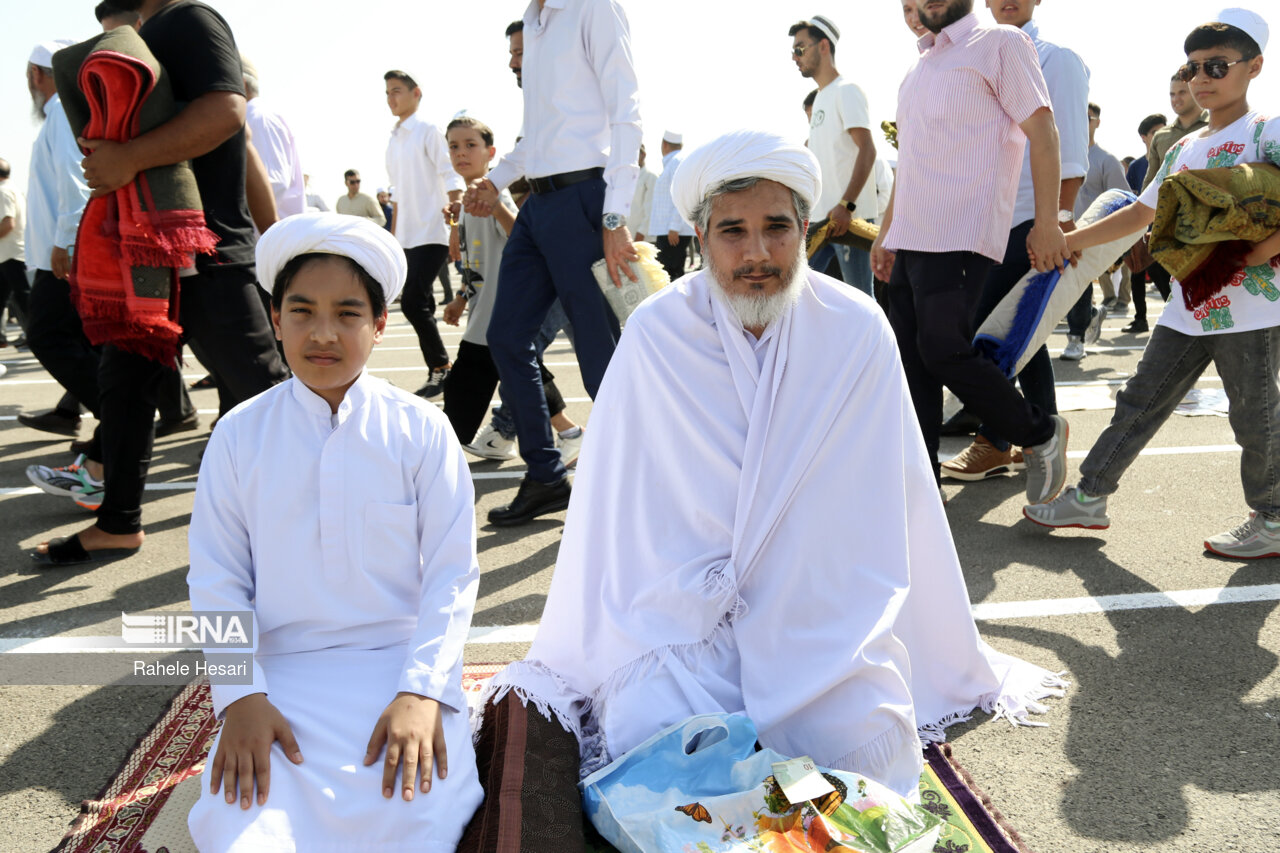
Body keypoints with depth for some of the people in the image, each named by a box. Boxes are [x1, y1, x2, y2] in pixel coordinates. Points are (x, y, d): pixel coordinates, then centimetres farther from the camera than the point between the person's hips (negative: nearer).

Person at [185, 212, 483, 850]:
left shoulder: (421, 431, -2)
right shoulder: (238, 435, 3)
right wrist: (240, 697, -9)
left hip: (401, 661, -1)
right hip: (279, 673, 1)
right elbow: (216, 581, 3)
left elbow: (452, 574, -4)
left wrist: (421, 691, -15)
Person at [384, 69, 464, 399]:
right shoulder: (393, 141, 17)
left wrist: (458, 230, -24)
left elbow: (452, 181, -11)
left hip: (431, 234, -7)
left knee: (413, 304, -14)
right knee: (419, 306, 7)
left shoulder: (428, 131, -3)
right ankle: (440, 370, 14)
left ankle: (440, 368, -2)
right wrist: (392, 236, 22)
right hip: (407, 237, 7)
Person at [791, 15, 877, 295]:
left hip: (849, 216, -9)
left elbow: (867, 150, -17)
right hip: (820, 217, 9)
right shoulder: (820, 97, 20)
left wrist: (845, 205, -26)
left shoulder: (846, 90, -7)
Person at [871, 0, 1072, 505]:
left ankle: (1040, 433, 8)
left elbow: (1042, 131, -7)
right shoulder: (917, 71, 23)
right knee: (911, 358, 4)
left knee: (941, 350, -15)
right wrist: (886, 233, 23)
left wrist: (1047, 221, -15)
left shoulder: (1000, 43, 1)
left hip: (961, 236, -7)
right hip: (911, 238, 8)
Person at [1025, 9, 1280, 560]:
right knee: (1140, 402, 8)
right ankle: (1089, 498, 15)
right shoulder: (1183, 148, 14)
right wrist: (1068, 241, 12)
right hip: (1189, 307, 6)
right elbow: (1141, 213, 18)